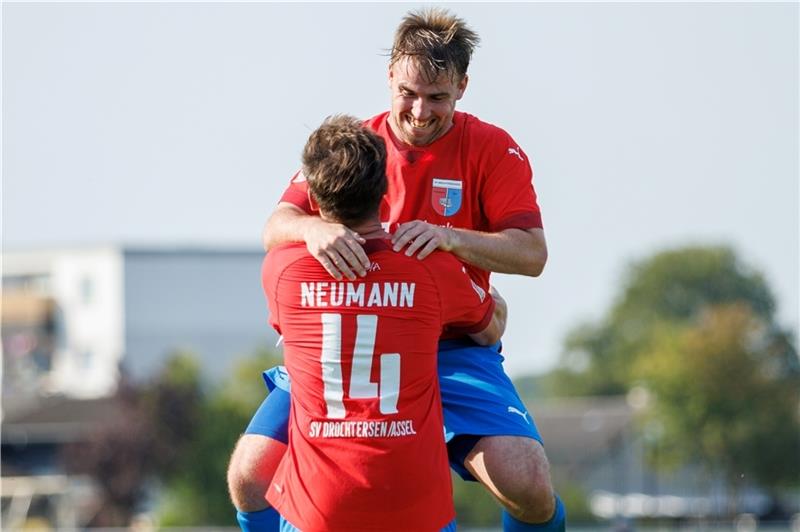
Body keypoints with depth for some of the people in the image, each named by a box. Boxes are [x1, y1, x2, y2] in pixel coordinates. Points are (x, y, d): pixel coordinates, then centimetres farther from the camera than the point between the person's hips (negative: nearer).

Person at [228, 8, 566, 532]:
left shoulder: (493, 150, -1)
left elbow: (532, 253, -10)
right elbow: (275, 228, -5)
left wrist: (451, 237, -28)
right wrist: (314, 229, -30)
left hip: (453, 346, -2)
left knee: (527, 484, -24)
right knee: (251, 477, -14)